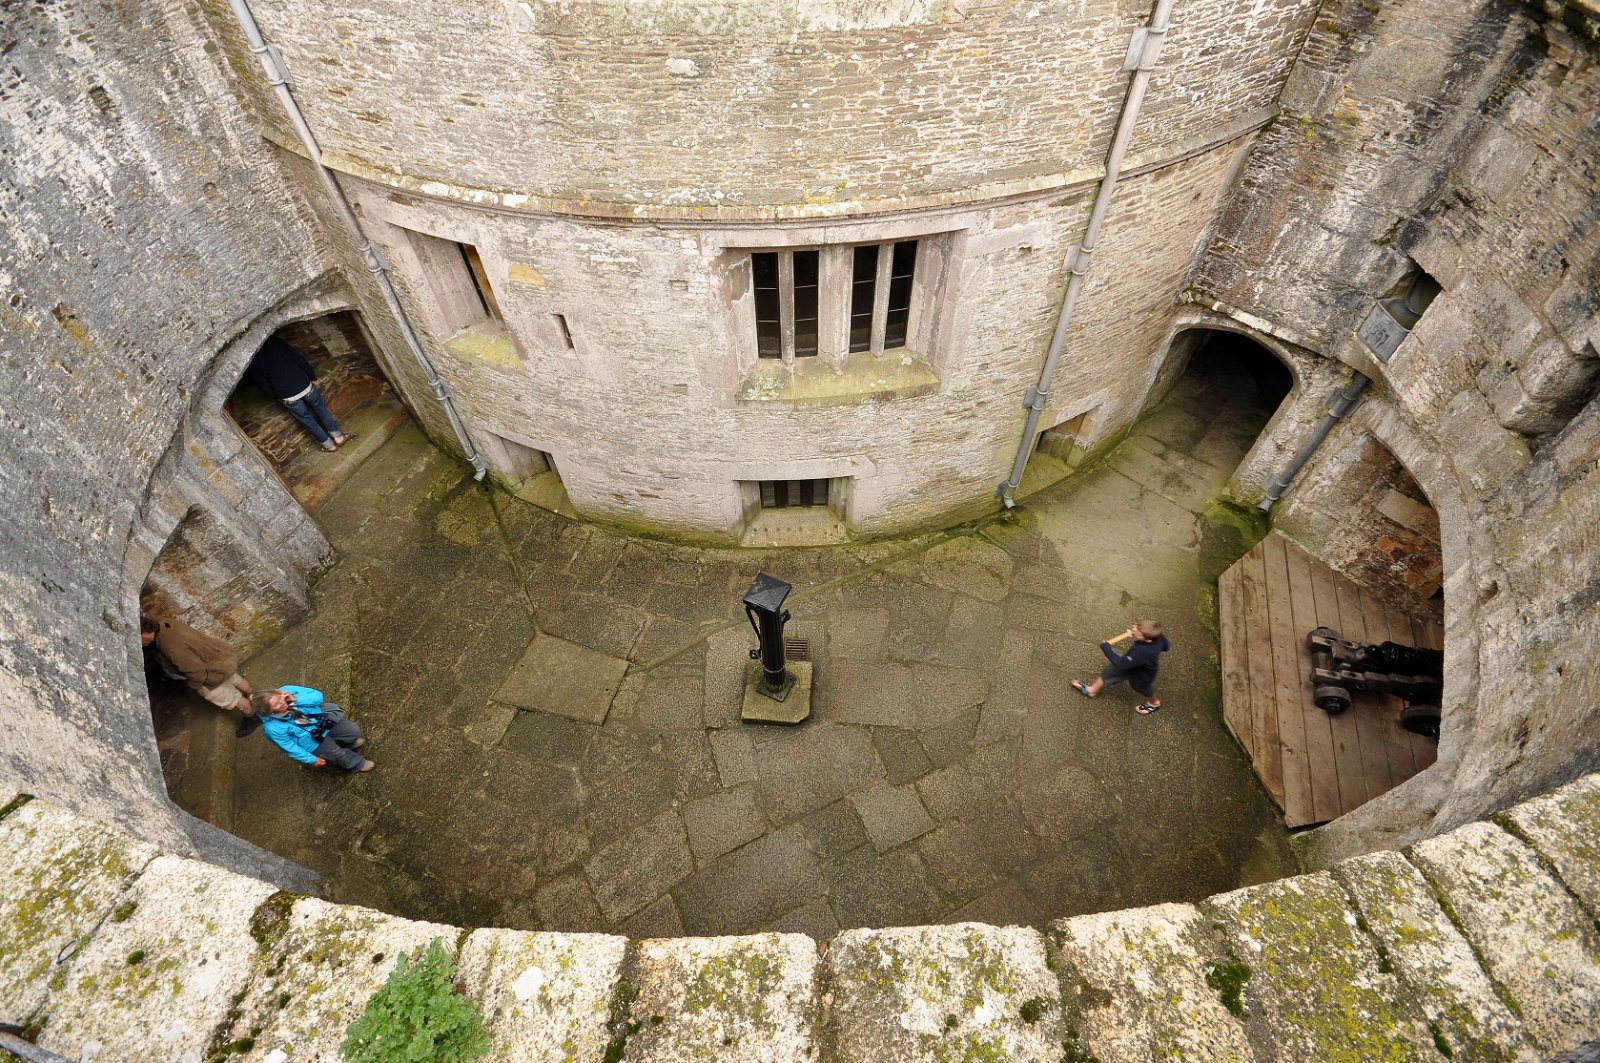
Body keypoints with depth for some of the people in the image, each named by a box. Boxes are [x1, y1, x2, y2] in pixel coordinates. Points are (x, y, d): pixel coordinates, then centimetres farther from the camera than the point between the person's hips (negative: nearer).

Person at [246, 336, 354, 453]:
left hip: (287, 397, -1)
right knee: (321, 409, 25)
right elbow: (301, 360, -5)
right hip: (305, 386, 1)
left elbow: (265, 388, -3)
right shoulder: (275, 342, -7)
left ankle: (329, 445, 31)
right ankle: (338, 437, 33)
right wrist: (313, 377, 8)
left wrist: (277, 396, 17)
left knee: (306, 419, 21)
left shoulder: (253, 364, -8)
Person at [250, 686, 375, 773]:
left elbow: (318, 696, -17)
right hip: (313, 741, -3)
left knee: (354, 731, 8)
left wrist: (296, 700, -32)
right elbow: (290, 748, -17)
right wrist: (311, 759, -9)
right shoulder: (272, 728, -29)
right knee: (340, 755, 1)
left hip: (323, 719, 4)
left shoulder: (287, 691, -24)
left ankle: (349, 743, 43)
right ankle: (357, 763, 34)